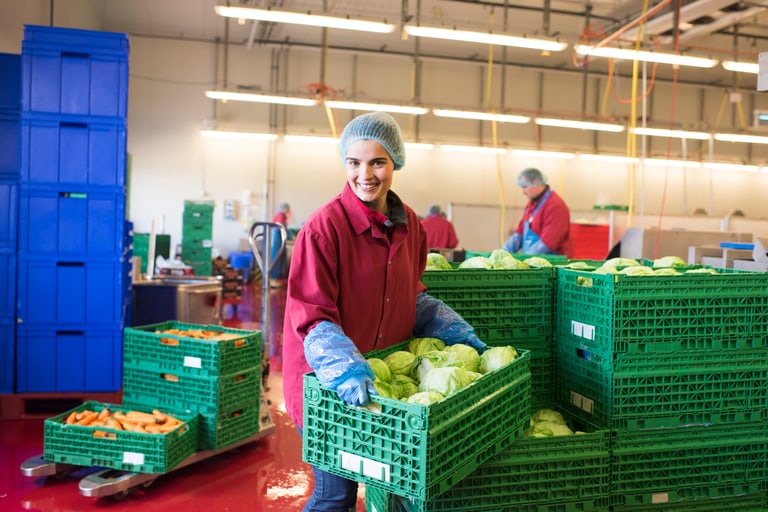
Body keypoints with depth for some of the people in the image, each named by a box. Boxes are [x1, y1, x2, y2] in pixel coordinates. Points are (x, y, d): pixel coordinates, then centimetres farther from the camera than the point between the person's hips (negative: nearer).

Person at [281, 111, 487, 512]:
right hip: (329, 388, -6)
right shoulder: (325, 226, -18)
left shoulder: (408, 224, 3)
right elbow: (312, 316, -20)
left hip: (384, 375, 7)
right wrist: (345, 369, -34)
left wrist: (457, 333, 5)